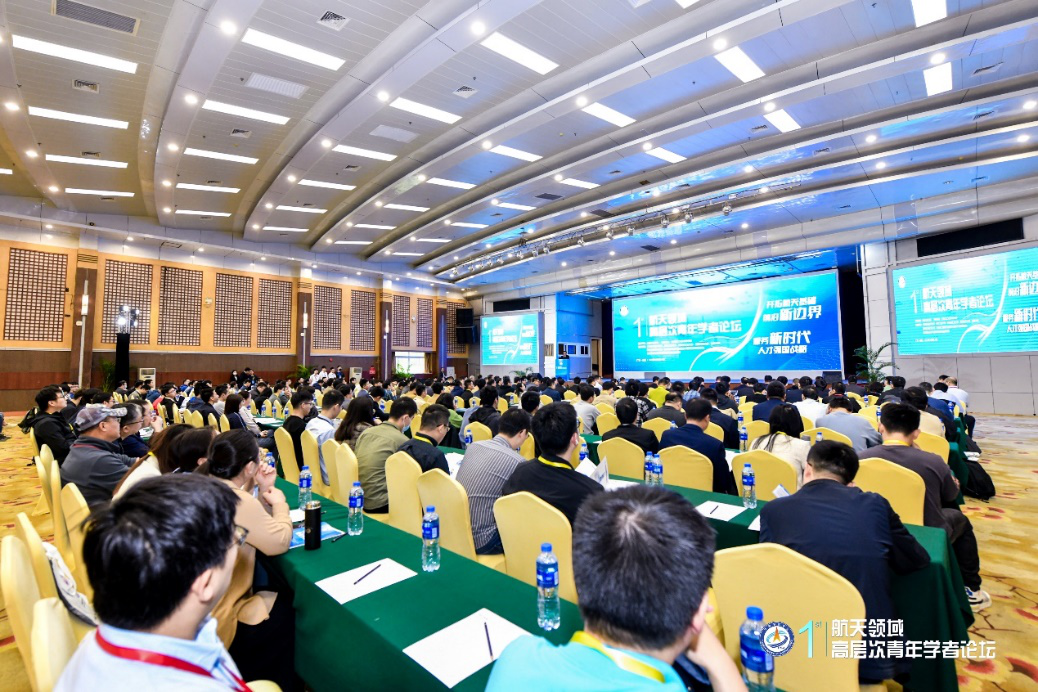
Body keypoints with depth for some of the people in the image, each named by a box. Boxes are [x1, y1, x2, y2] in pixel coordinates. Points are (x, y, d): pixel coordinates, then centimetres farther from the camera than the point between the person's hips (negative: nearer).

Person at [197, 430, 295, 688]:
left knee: (278, 595, 22)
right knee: (292, 610, 8)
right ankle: (279, 684, 29)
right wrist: (279, 502, -5)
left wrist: (262, 493, -2)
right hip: (212, 625, -9)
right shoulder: (234, 500, -29)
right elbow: (279, 542, -19)